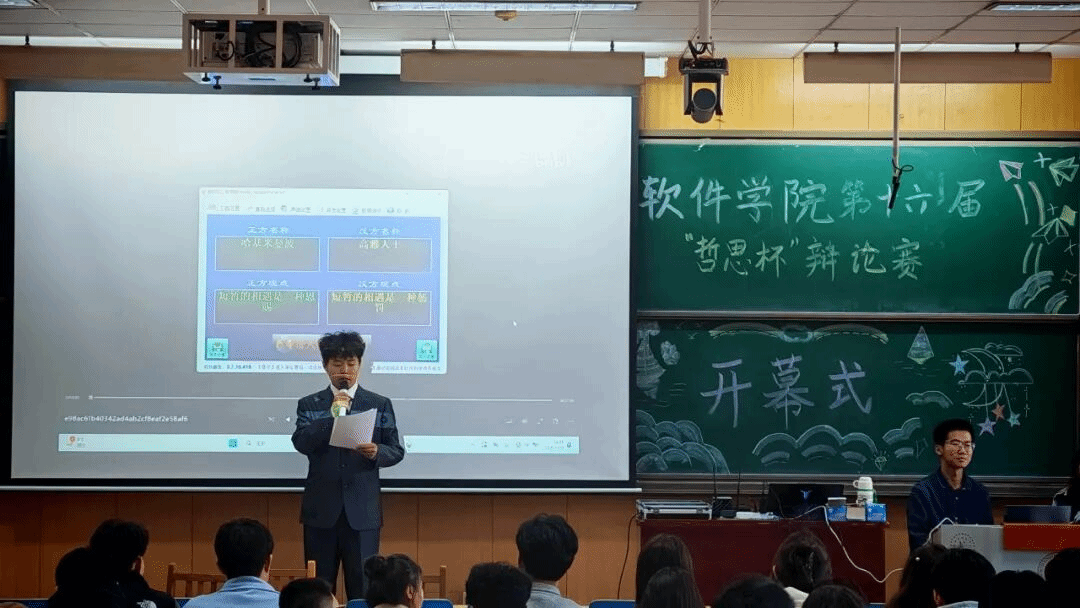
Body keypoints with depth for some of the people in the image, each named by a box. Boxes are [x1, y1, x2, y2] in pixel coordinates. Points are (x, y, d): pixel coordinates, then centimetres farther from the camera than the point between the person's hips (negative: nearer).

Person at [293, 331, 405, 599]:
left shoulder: (380, 405, 9)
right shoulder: (309, 405, 9)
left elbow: (396, 451, 7)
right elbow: (301, 444, -7)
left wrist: (377, 452, -15)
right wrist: (332, 415, -15)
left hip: (363, 509, 0)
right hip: (321, 509, 0)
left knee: (363, 587, -2)